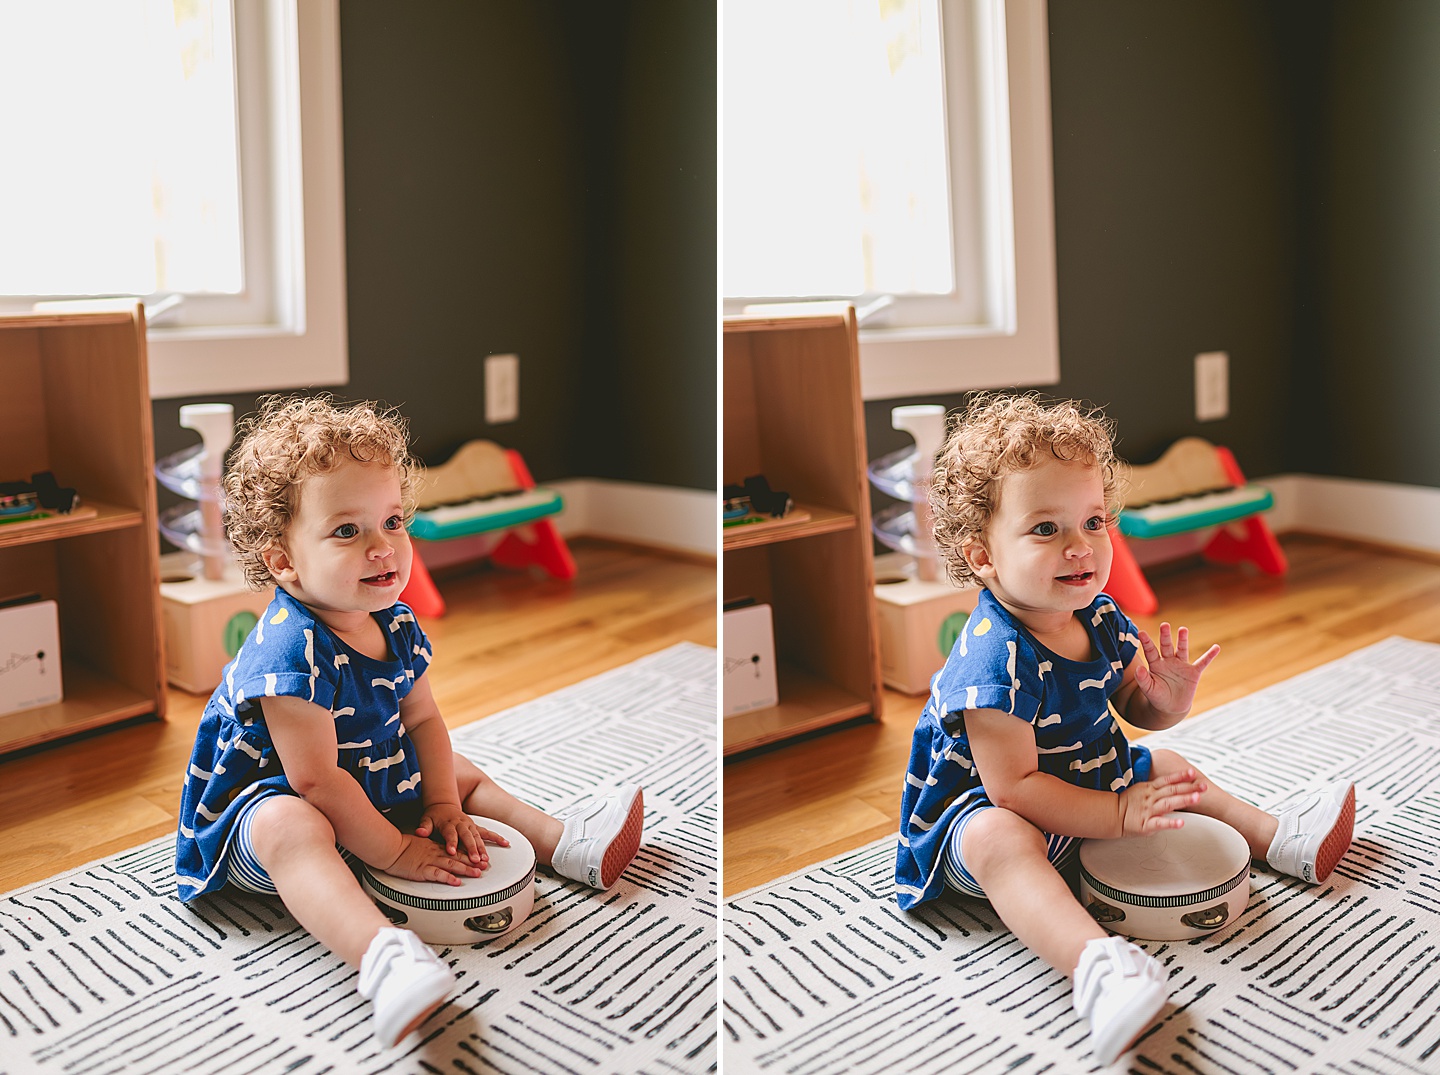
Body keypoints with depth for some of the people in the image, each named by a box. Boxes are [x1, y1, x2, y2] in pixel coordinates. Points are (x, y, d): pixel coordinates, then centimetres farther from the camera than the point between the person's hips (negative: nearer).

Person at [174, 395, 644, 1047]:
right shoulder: (290, 650, -31)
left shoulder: (396, 626, -4)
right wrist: (394, 851, -24)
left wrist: (442, 805, -7)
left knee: (457, 771, 14)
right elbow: (316, 779, -29)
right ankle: (381, 954, -64)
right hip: (267, 798, -10)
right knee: (290, 830, -41)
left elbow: (421, 720, 5)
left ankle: (560, 840, 17)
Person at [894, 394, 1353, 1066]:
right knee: (1002, 842, -41)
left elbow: (1135, 707, 8)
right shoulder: (995, 657, -33)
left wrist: (1167, 699, -17)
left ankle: (1275, 837, 36)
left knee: (1167, 769, 17)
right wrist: (1119, 816, -28)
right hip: (978, 806, -9)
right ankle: (1094, 963, -61)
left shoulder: (1099, 617, -6)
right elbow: (1012, 786, -31)